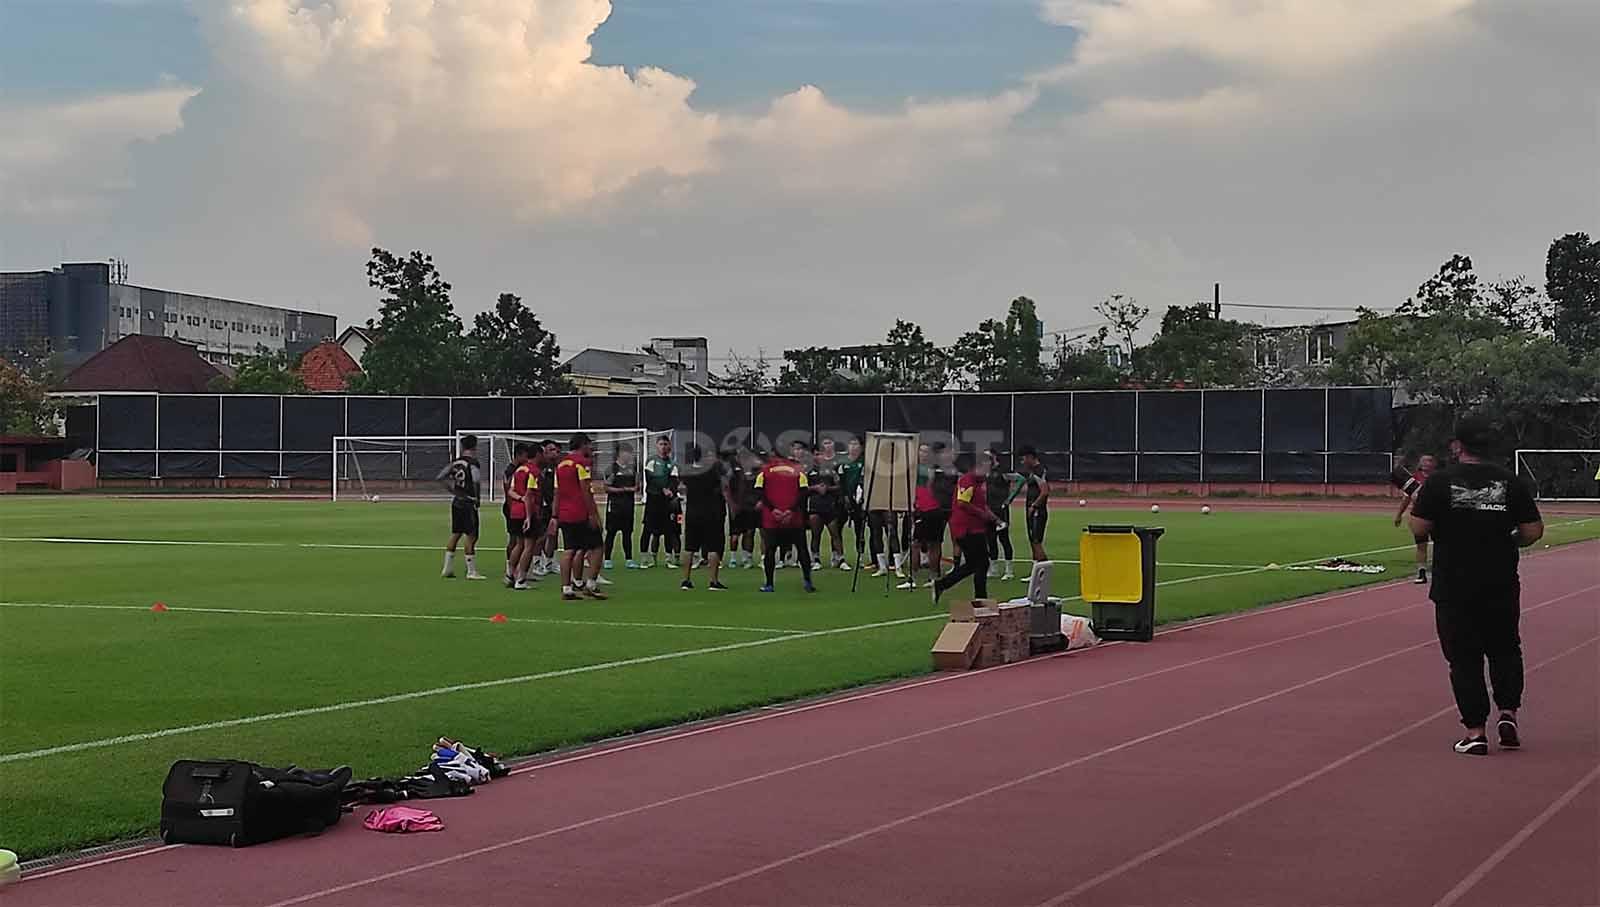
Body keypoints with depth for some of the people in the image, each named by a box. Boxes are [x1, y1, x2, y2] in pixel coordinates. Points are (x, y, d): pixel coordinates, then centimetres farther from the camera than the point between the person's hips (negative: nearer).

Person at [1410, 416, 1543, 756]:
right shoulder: (1509, 481, -1)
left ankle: (1475, 731, 2)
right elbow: (1533, 531, -2)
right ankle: (1508, 712, 7)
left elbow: (1419, 530, -11)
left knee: (1464, 657, 4)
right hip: (1501, 585, 2)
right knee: (1505, 649, 20)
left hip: (1454, 586, -2)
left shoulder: (1440, 481, -8)